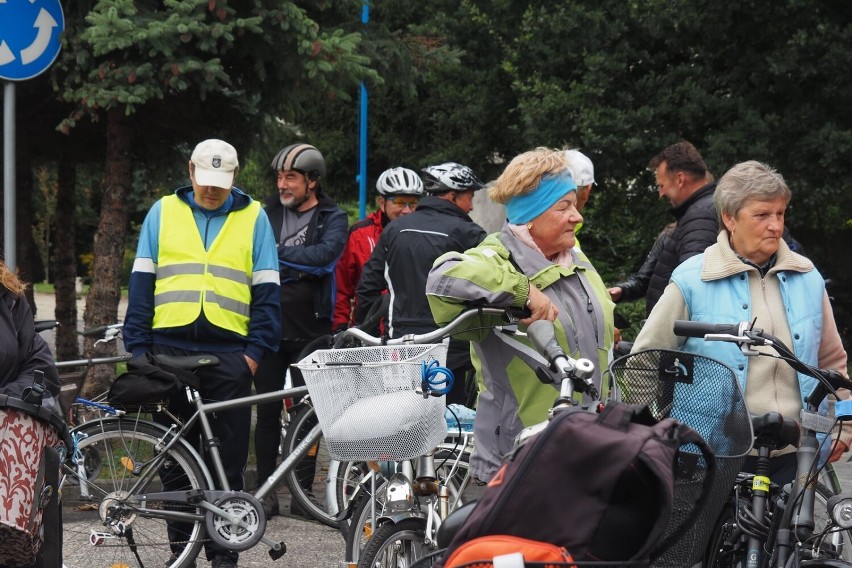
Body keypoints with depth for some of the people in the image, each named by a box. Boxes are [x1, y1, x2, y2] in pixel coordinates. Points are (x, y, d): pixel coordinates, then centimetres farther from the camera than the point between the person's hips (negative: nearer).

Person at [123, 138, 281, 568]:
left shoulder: (253, 218, 8)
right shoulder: (163, 212, 10)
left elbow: (266, 290, 7)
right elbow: (141, 283, 10)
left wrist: (256, 351, -2)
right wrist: (138, 347, 2)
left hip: (228, 353, -1)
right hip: (169, 349, 1)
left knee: (227, 460, 0)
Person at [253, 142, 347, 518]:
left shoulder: (332, 218, 2)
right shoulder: (268, 213, 9)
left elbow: (325, 255, -17)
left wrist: (278, 253, -16)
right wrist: (296, 264, -11)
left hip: (309, 331, -1)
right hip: (269, 328, 2)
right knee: (267, 412, 3)